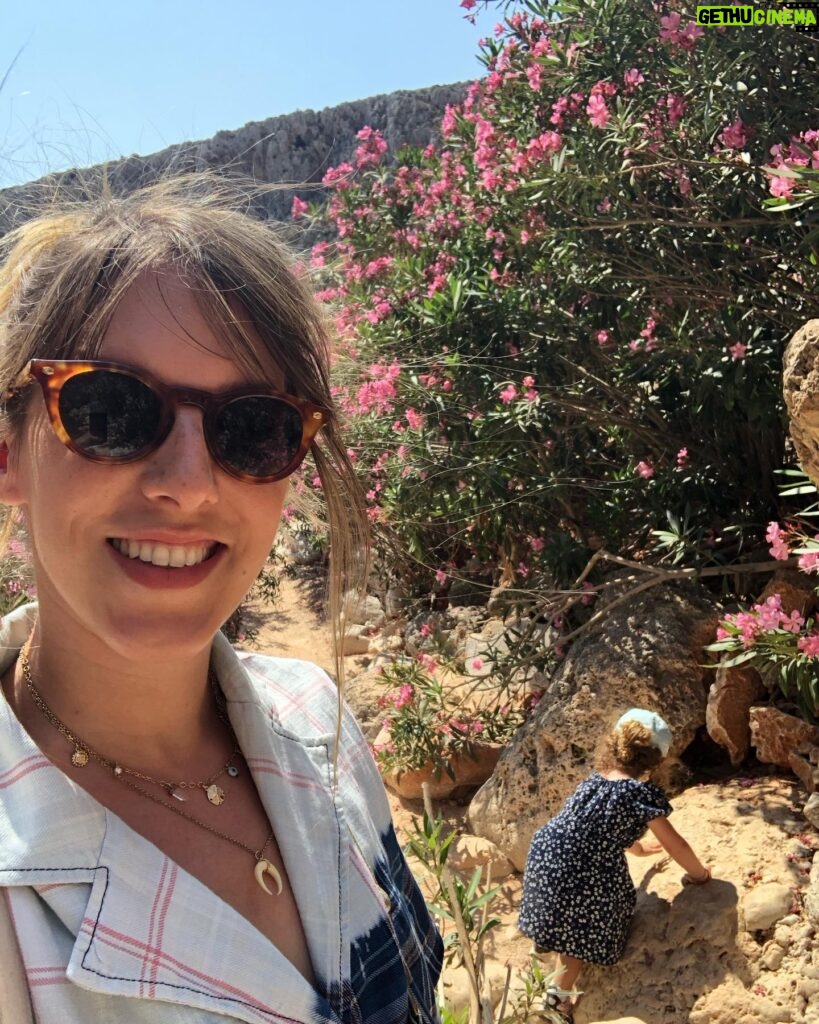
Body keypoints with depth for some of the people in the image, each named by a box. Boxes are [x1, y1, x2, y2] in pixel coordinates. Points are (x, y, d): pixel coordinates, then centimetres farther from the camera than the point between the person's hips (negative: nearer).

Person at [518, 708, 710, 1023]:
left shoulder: (595, 778, 13)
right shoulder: (642, 793, -10)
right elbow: (675, 845, -1)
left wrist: (637, 847, 50)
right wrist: (699, 873, 18)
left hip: (545, 853, 7)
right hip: (582, 877, -6)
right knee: (585, 934, 19)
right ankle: (559, 995, 29)